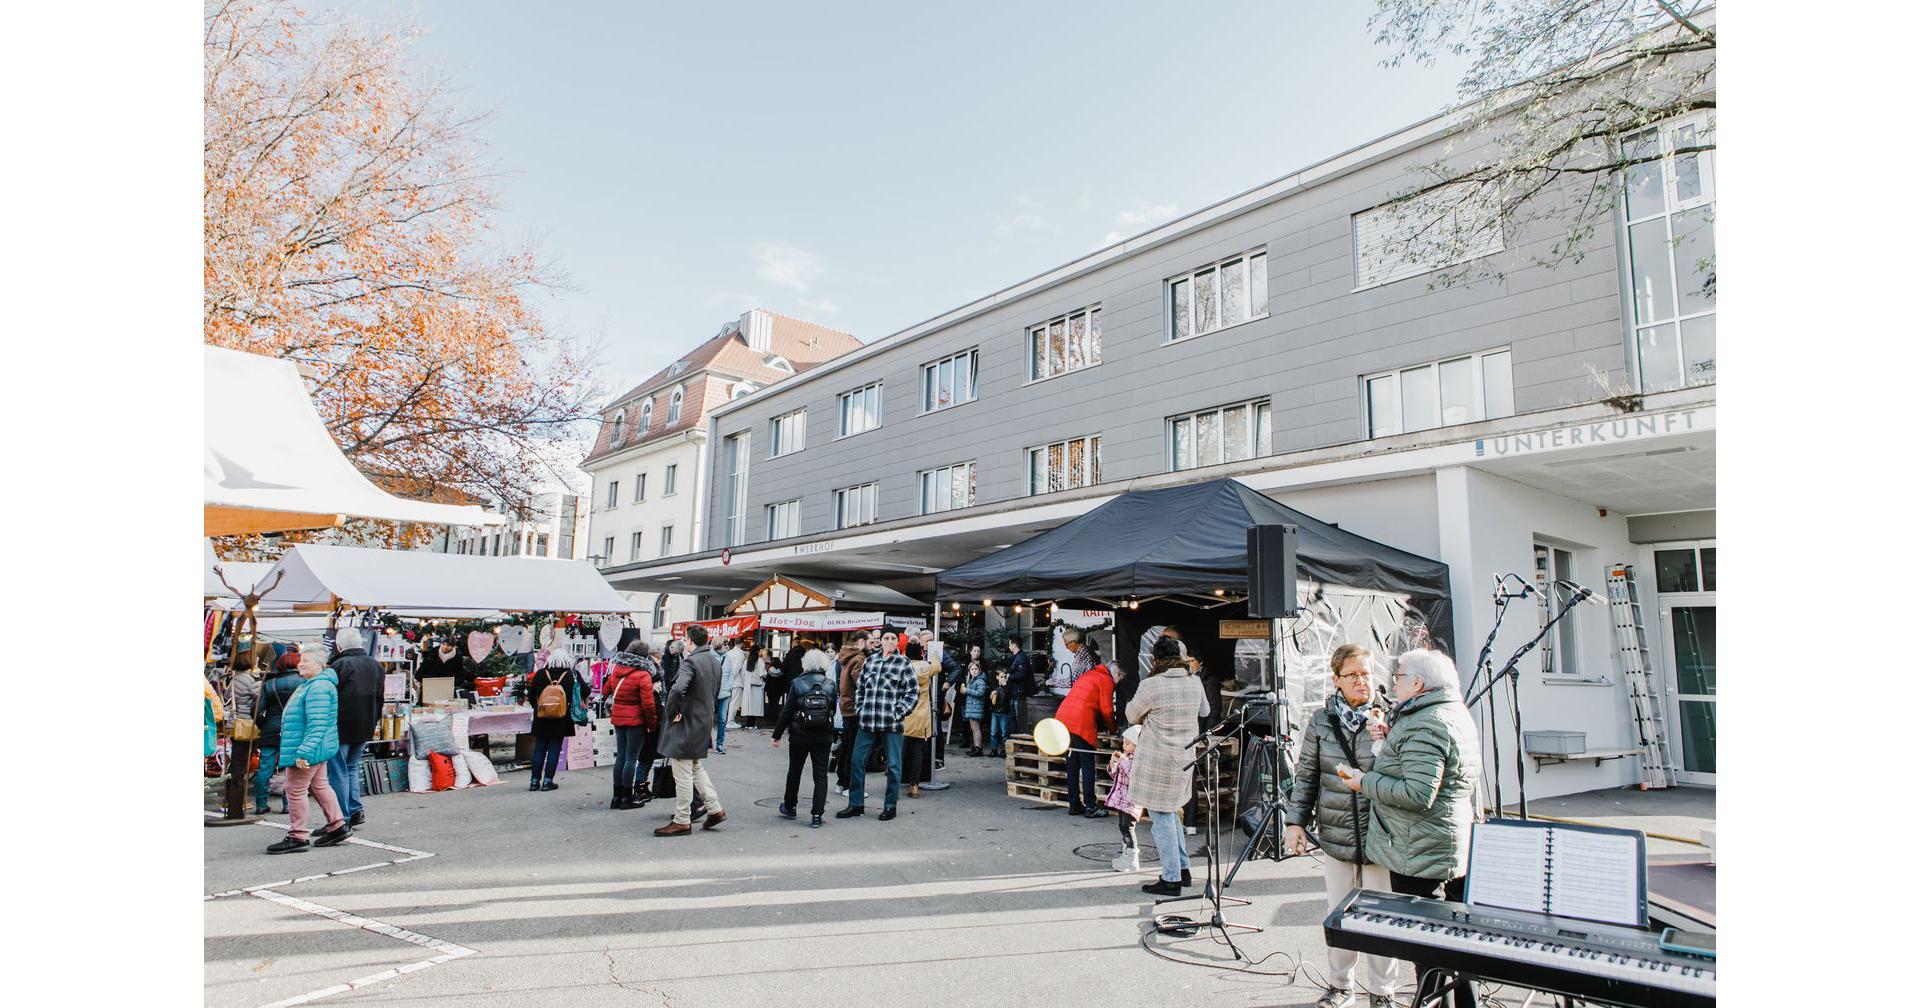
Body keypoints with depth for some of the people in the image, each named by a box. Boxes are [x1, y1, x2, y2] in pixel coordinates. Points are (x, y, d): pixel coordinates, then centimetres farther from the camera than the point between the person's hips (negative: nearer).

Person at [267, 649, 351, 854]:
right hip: (317, 749, 11)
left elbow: (317, 724, -27)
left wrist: (304, 752, -29)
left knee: (295, 790, -3)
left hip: (310, 749, -11)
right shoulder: (309, 685, 15)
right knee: (320, 786, 16)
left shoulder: (318, 688, -21)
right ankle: (338, 825, 23)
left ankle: (297, 837, 5)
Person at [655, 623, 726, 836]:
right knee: (697, 767, 23)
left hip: (687, 723, -9)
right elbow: (716, 692, 16)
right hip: (704, 722, 9)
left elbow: (678, 689, -34)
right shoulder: (715, 660, 8)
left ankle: (682, 821, 9)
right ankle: (715, 809, 23)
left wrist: (672, 712, -20)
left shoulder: (690, 661, -19)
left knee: (683, 774, 1)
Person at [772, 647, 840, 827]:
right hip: (824, 737, 1)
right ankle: (817, 815, -2)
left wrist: (777, 735, 2)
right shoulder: (830, 685, -2)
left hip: (800, 736, -1)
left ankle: (790, 807, 33)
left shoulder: (797, 683, -8)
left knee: (794, 771, 18)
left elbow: (787, 711, -6)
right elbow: (834, 709, 3)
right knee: (820, 775, 4)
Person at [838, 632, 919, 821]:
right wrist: (859, 710, 8)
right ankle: (856, 804, 18)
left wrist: (898, 712, -8)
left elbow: (914, 692, -3)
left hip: (891, 724, -4)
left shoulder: (903, 663, -2)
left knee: (893, 765, 4)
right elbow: (859, 688, 20)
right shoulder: (870, 662, 10)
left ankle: (891, 806, 17)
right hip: (867, 722, 4)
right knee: (857, 760, 6)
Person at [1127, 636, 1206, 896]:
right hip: (1184, 759, 7)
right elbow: (1204, 711, 20)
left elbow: (1132, 716, -2)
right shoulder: (1194, 683, 2)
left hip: (1157, 762, -7)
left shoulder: (1151, 686, -17)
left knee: (1162, 818, 1)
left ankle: (1171, 879, 7)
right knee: (1170, 813, 22)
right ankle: (1183, 869, 27)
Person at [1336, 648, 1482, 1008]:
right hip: (1456, 852, 10)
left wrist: (1365, 782, -17)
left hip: (1421, 858, -10)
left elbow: (1418, 794, -28)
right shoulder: (1457, 714, 12)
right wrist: (1394, 739, 8)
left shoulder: (1425, 725, -21)